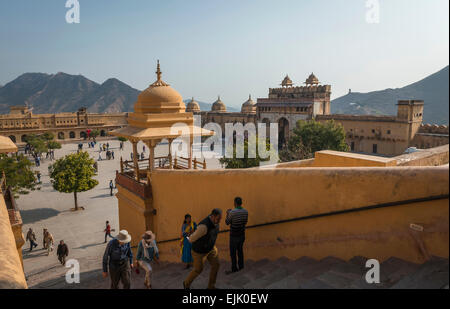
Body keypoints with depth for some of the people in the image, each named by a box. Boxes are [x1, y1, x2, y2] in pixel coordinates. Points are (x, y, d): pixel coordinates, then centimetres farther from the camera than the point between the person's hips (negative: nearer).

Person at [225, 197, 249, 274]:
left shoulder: (232, 212, -23)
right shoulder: (245, 212, -6)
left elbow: (227, 223, -9)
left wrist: (227, 214, 6)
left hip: (234, 236, -6)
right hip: (242, 235, 6)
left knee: (233, 253, 7)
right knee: (240, 250, 21)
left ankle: (234, 269, 15)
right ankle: (241, 266, 30)